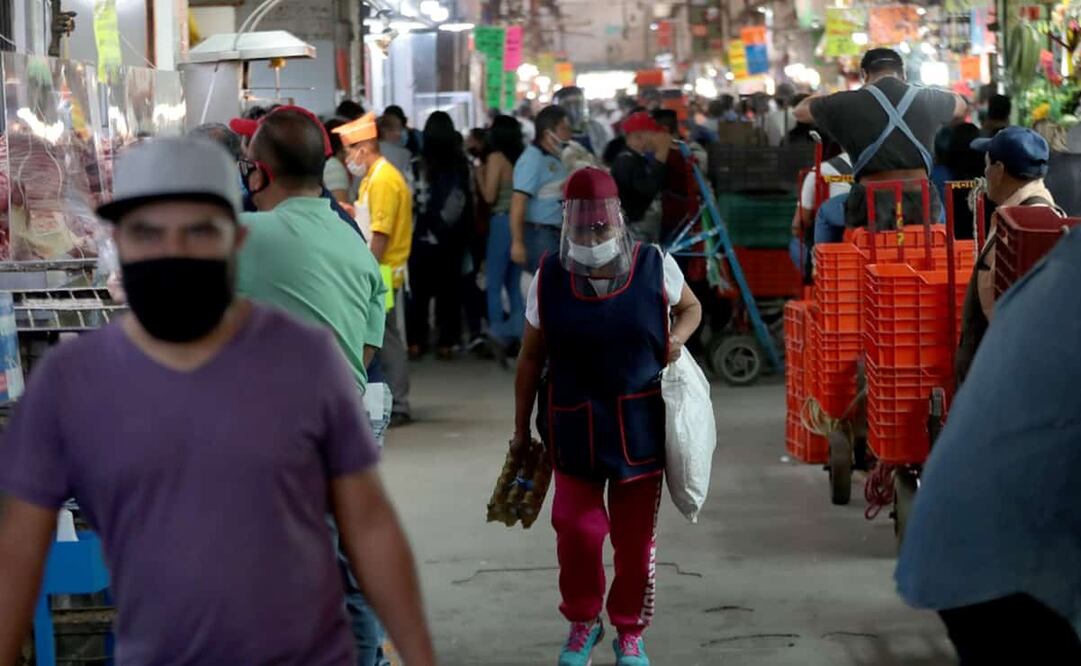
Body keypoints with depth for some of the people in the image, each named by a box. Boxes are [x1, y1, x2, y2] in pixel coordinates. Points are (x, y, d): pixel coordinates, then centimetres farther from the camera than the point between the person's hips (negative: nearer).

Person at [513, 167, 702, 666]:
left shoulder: (654, 266, -3)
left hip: (640, 423, 0)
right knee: (576, 528, -6)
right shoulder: (550, 278, -3)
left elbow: (690, 308, 16)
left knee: (636, 535, 7)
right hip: (575, 424, 0)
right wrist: (521, 429, 5)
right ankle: (582, 623, 20)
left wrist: (676, 339, -7)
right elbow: (531, 357, 4)